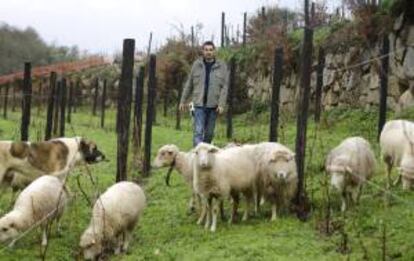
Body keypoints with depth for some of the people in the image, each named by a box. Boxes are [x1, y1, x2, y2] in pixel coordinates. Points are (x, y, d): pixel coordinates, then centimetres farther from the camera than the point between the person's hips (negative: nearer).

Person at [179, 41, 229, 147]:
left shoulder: (221, 66, 2)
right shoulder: (196, 65, 5)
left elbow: (224, 87, -2)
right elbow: (189, 84, 11)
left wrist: (221, 104, -11)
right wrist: (183, 100, 10)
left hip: (213, 105, 1)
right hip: (199, 103, -1)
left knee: (209, 133, 10)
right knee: (198, 131, -10)